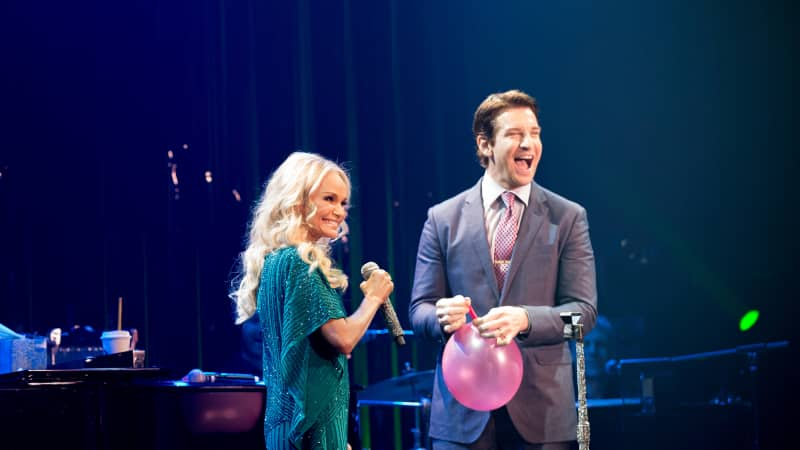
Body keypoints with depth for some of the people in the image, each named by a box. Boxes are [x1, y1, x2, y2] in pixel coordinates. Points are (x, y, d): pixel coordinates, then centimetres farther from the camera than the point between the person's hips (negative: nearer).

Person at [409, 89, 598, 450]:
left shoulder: (568, 217, 5)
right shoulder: (443, 218, 7)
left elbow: (583, 309, -2)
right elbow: (419, 311, 6)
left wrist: (524, 319, -21)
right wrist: (442, 317, -19)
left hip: (541, 411, 0)